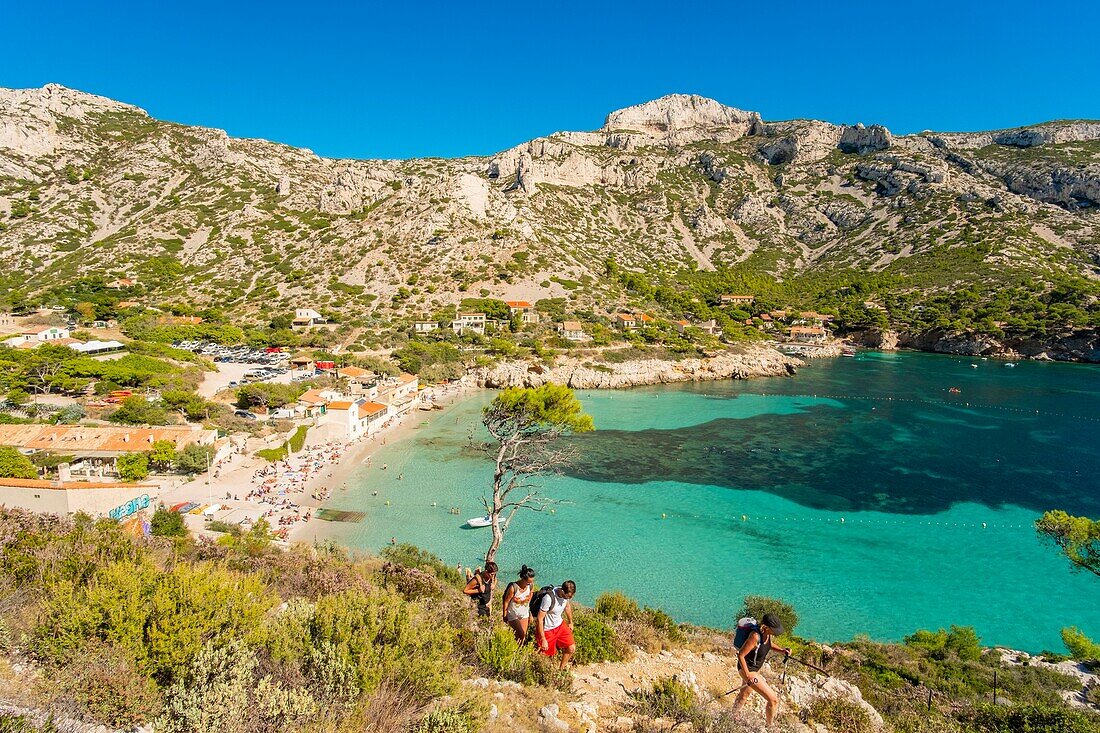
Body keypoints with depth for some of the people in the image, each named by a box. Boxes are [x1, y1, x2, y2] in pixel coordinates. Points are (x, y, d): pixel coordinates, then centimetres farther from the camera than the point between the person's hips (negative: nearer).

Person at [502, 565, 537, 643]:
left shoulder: (531, 586, -15)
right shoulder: (513, 587, -29)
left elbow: (530, 601, 1)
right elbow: (506, 602, -15)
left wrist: (530, 615, 7)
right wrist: (505, 616, -5)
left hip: (524, 615, 5)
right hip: (513, 615, -5)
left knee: (524, 636, 9)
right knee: (521, 635, -10)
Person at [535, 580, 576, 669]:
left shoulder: (567, 594, -13)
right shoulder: (549, 598, -35)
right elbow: (539, 619, -27)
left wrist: (570, 622, 22)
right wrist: (543, 640, -23)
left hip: (560, 625, 6)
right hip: (547, 630, -6)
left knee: (572, 649, 4)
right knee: (545, 655, 5)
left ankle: (561, 669, 27)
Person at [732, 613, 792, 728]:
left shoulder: (767, 634, -11)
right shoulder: (755, 636, -35)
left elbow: (769, 643, 12)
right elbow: (740, 655, -28)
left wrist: (782, 650, -5)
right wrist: (747, 675, -25)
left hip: (755, 668, 9)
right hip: (748, 670, -9)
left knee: (744, 694, 30)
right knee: (774, 700, -6)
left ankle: (733, 717, 54)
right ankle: (770, 727, 17)